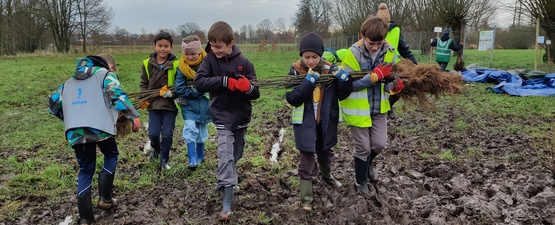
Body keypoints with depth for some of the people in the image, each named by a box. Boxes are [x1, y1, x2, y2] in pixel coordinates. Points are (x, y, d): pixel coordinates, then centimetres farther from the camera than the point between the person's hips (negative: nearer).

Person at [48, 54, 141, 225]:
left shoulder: (70, 82, 31)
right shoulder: (106, 74, 13)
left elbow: (53, 102, 33)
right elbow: (117, 94, -7)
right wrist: (133, 115, -8)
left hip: (75, 132, 4)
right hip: (100, 127, -4)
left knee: (85, 170, 16)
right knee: (111, 155, 24)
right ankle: (105, 198, 18)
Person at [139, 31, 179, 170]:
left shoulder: (175, 65, -8)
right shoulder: (148, 64, 2)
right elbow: (144, 83, 12)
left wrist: (172, 93, -20)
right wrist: (144, 97, -2)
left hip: (170, 105, -2)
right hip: (153, 104, 2)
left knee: (167, 134, 0)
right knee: (153, 133, 1)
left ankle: (164, 160, 20)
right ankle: (156, 149, 35)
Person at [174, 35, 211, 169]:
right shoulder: (181, 68, -10)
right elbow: (179, 89, -13)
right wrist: (196, 91, -18)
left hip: (204, 105, 1)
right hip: (189, 105, -1)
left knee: (201, 132, 13)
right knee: (190, 129, -14)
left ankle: (200, 157, 33)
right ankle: (192, 160, -4)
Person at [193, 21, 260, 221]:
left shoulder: (243, 62, -6)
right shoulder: (210, 60, -5)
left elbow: (256, 93, -5)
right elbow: (199, 83, -18)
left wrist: (248, 87, -28)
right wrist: (225, 81, -25)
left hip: (242, 117, 2)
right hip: (223, 117, -2)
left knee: (235, 156, 17)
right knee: (226, 157, -11)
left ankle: (224, 186, 41)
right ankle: (227, 203, -8)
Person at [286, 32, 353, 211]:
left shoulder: (330, 70, -7)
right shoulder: (296, 71, -11)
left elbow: (342, 95, -3)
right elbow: (292, 99, -20)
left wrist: (344, 79, -22)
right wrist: (308, 81, -29)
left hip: (326, 122, 3)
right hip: (305, 122, -3)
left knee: (325, 152, 25)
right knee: (307, 159, 2)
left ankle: (326, 175, 54)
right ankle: (306, 197, 13)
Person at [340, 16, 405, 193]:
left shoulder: (389, 52, -7)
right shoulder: (353, 53, -20)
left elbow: (390, 79, 2)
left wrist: (394, 86, -21)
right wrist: (374, 76, -28)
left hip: (379, 107, 4)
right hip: (358, 109, -4)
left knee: (380, 144, 8)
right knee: (363, 148, 5)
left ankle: (368, 162, 43)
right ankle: (360, 181, 30)